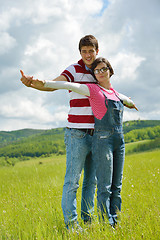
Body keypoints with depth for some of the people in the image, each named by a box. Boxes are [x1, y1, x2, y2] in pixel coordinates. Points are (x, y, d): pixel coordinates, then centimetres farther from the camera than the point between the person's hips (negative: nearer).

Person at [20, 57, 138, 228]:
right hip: (102, 139, -6)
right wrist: (44, 84, -22)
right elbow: (69, 85, -12)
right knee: (104, 188, -7)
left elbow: (127, 100, 42)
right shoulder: (93, 89, 1)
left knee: (116, 187, 8)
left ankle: (116, 225, 14)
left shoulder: (116, 94, 18)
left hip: (119, 141, 6)